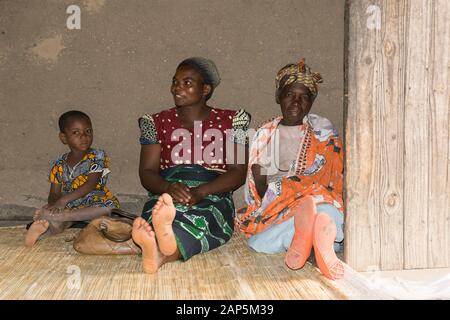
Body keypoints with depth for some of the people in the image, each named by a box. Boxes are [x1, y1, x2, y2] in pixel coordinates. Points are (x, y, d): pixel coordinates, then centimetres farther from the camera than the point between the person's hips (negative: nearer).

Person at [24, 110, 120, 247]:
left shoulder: (97, 157, -3)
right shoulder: (59, 165, 9)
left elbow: (90, 185, -15)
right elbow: (54, 195, 8)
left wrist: (64, 200, -26)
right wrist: (52, 204, -18)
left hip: (96, 203, -3)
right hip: (71, 208, 3)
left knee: (108, 206, -36)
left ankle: (56, 218, -40)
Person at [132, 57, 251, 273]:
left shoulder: (230, 121, 11)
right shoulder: (158, 123, 16)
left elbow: (238, 173, 1)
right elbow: (147, 172, 8)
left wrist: (200, 192, -17)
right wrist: (168, 187, -17)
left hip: (213, 197, -1)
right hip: (165, 197, 2)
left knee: (204, 216, -38)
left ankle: (159, 253, -66)